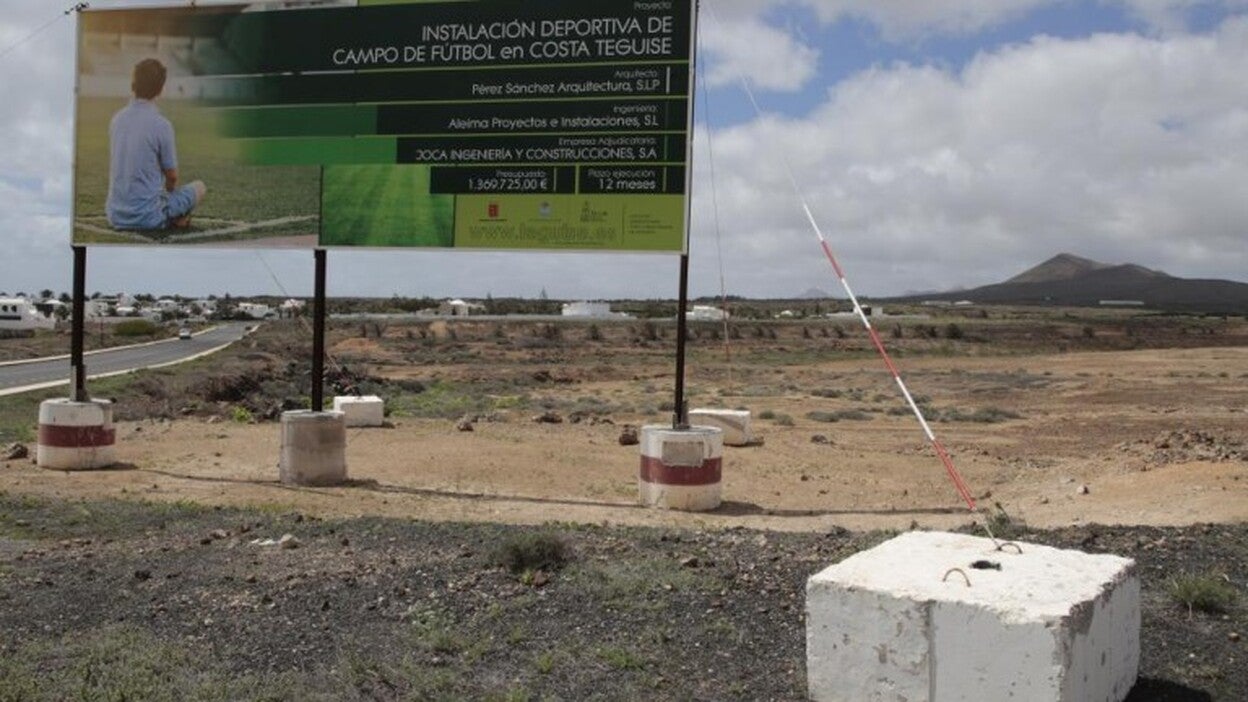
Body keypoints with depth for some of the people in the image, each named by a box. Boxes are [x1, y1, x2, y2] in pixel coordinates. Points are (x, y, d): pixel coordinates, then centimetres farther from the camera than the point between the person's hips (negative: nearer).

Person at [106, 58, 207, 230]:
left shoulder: (117, 119, 4)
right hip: (148, 217, -6)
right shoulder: (162, 125, -15)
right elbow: (172, 176, -3)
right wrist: (168, 190, 21)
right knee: (200, 187, 16)